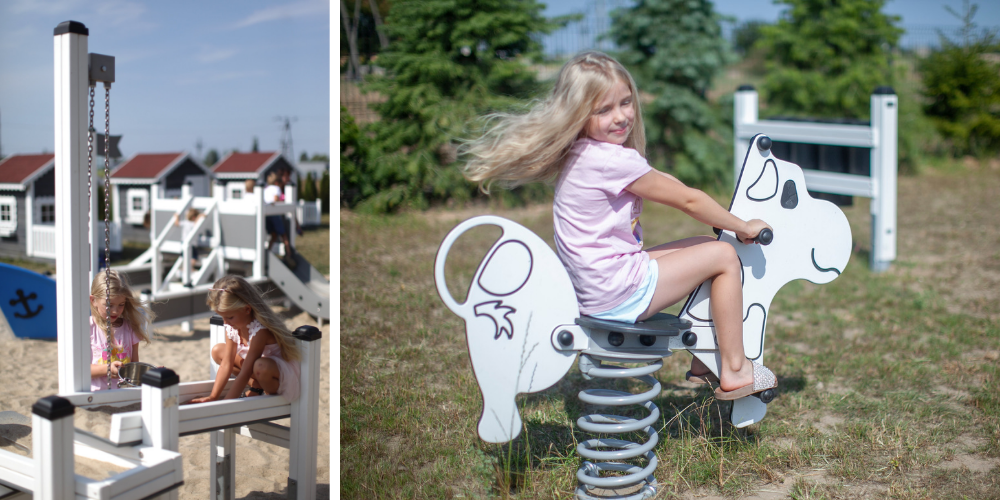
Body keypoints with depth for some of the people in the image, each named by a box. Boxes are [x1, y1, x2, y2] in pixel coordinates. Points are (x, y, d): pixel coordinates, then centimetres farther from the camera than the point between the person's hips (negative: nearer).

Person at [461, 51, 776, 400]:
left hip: (592, 288, 10)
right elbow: (688, 200, -12)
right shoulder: (615, 161, -22)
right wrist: (743, 227, 2)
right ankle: (734, 371, 8)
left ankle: (703, 361, 26)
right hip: (617, 295, -10)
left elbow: (661, 181, 17)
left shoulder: (583, 154, 9)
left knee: (706, 246, 19)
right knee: (723, 257, 0)